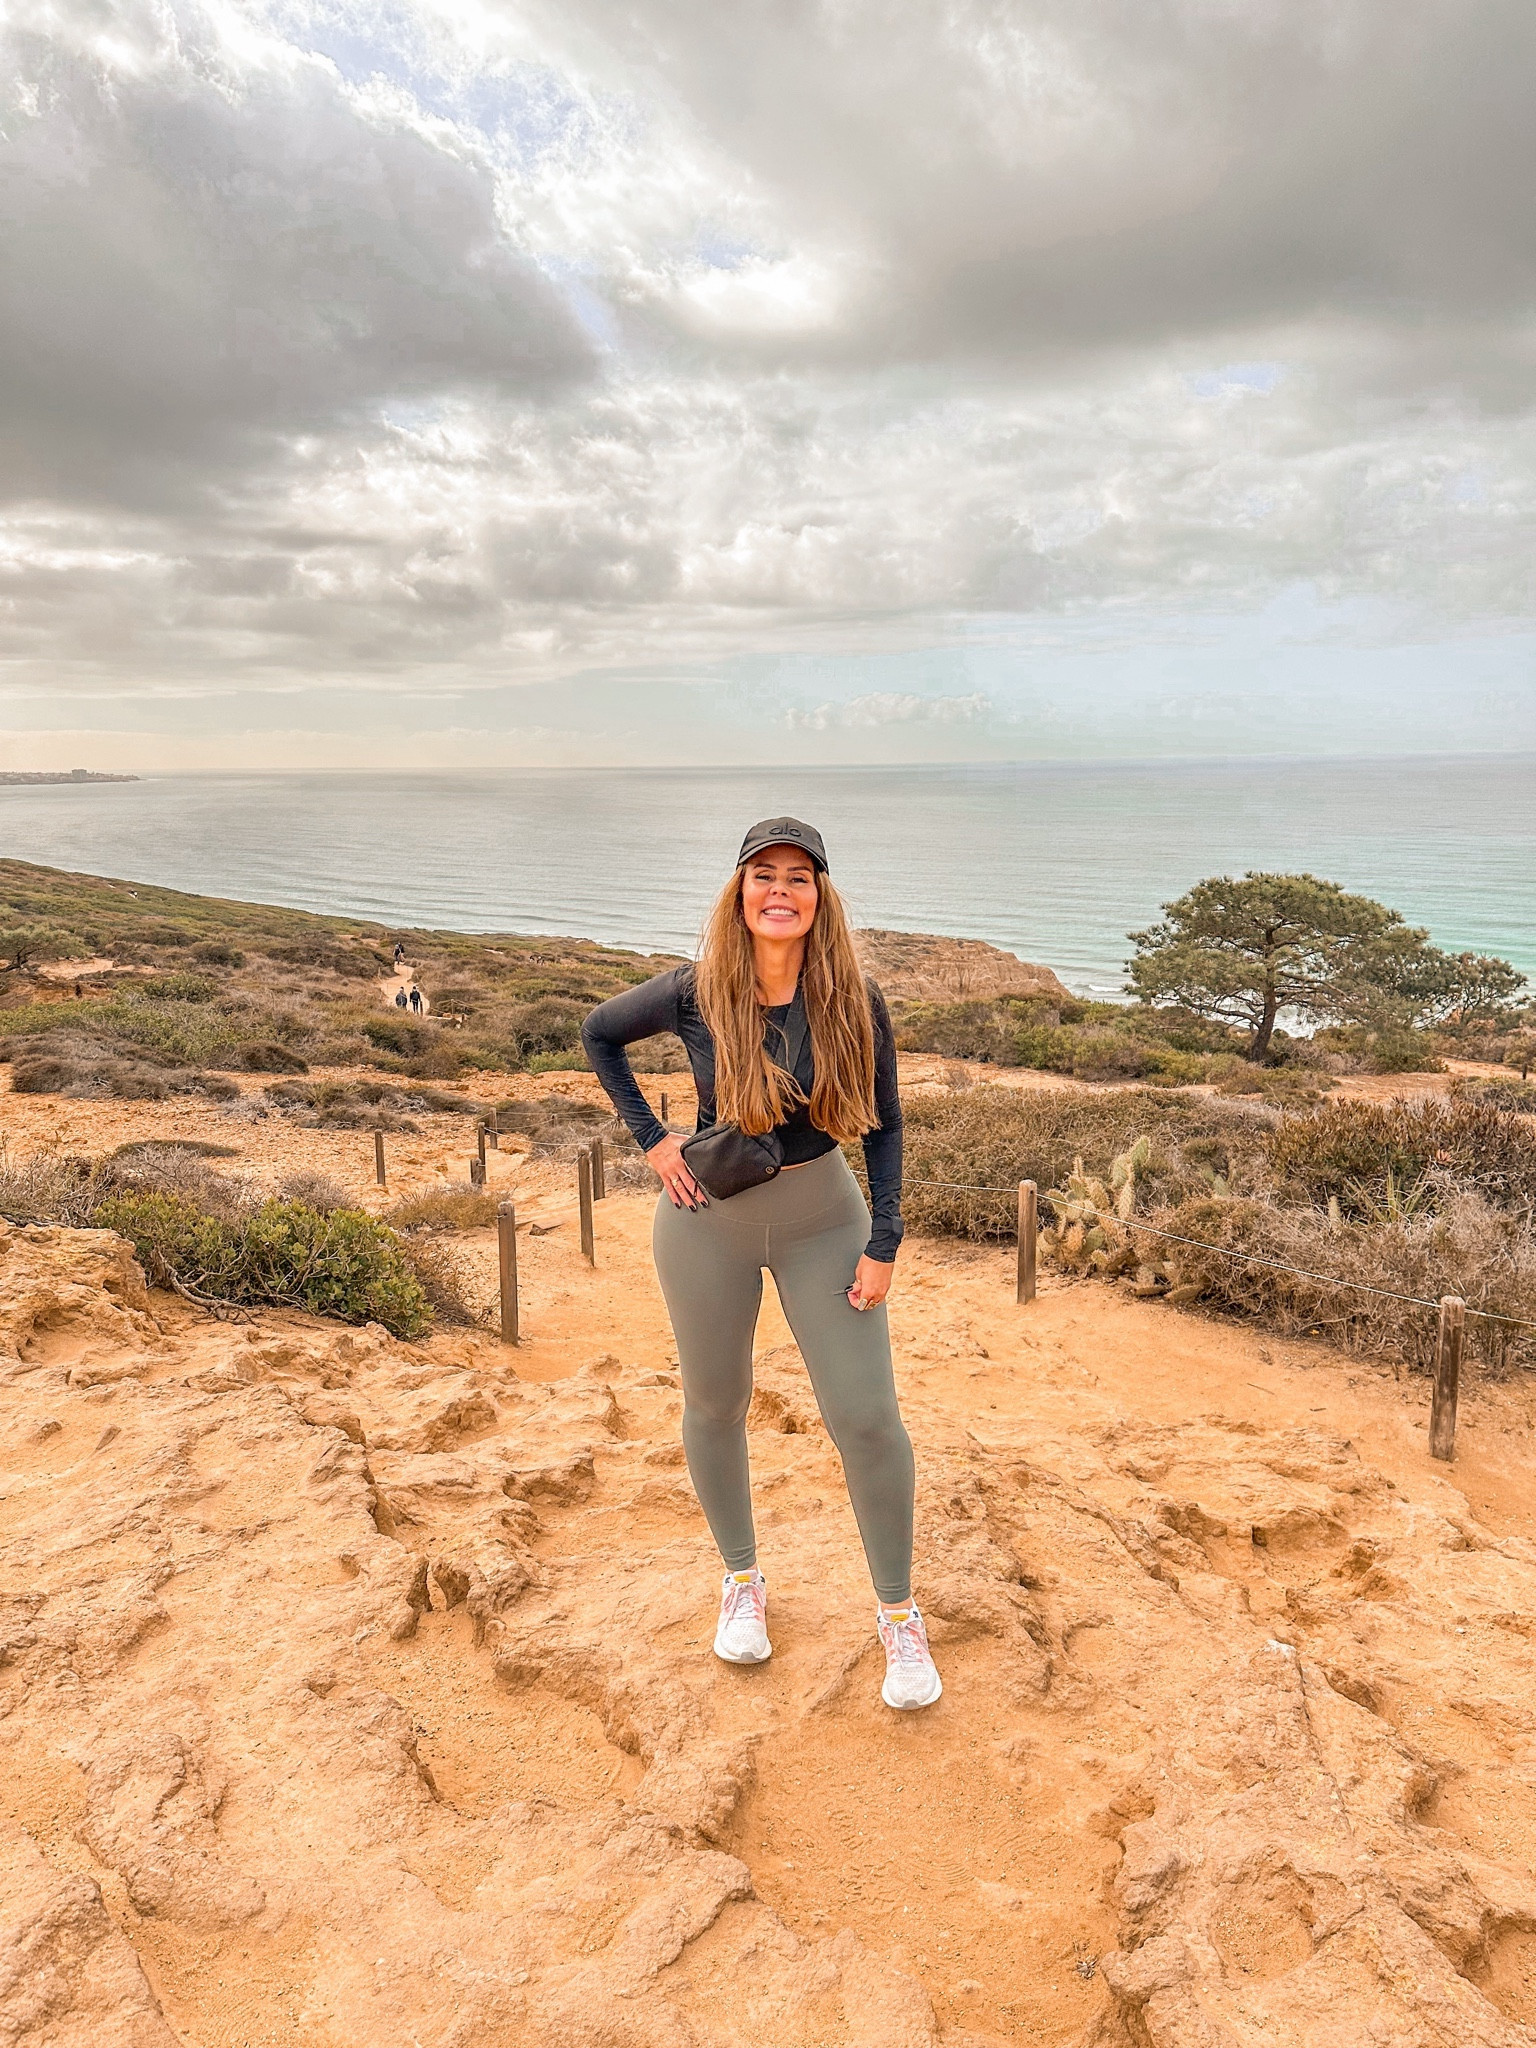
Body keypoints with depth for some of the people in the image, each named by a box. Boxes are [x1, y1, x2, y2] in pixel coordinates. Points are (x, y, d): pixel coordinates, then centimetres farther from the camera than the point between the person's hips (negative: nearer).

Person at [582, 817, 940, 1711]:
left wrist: (883, 1243, -8)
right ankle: (743, 1582, 39)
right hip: (709, 1215, 1)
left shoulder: (856, 1002, -14)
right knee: (716, 1405, 14)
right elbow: (600, 1034, 4)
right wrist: (653, 1139, -4)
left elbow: (883, 1125, -4)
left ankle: (900, 1616, 21)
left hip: (822, 1215, 0)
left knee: (869, 1417, -1)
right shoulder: (696, 994, -14)